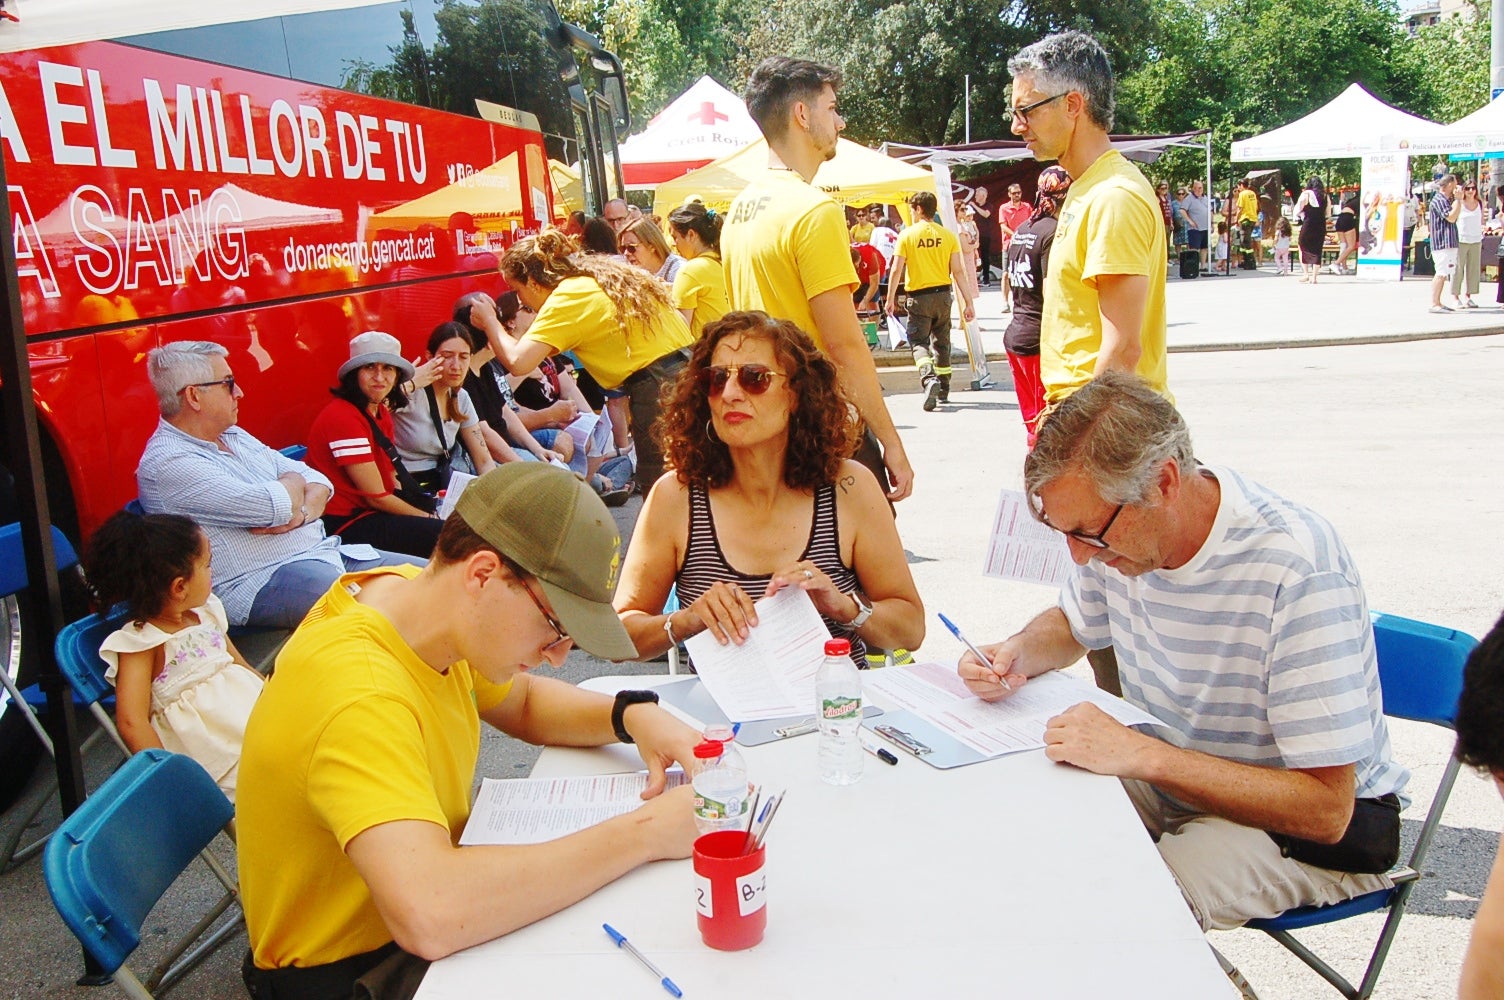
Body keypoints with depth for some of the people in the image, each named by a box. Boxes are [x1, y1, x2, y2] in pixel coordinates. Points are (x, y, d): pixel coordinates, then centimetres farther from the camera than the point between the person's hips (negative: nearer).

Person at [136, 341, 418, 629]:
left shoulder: (233, 436, 15)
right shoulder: (168, 463, -14)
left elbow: (317, 480, 11)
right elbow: (277, 505, -23)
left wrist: (302, 512, -12)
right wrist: (294, 481, 0)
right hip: (260, 583, -9)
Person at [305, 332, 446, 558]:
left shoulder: (381, 412, 11)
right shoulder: (343, 416, -19)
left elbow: (390, 480, 9)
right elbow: (376, 496, -18)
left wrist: (431, 509, -7)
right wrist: (426, 516, -7)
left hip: (370, 513, 9)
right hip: (343, 524, -9)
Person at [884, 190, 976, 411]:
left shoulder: (907, 235, -6)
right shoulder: (948, 235, 0)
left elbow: (896, 270, -8)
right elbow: (957, 271, -3)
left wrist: (891, 299, 1)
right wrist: (968, 302, 0)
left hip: (918, 296, -3)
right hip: (942, 294, 3)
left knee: (918, 342, 1)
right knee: (942, 342, 16)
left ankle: (929, 378, -26)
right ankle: (944, 390, 24)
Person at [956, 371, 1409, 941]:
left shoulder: (1298, 570, -29)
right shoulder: (1116, 527, -8)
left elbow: (1325, 809, -27)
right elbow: (1073, 625, 15)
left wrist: (1141, 755, -33)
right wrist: (1018, 656, -8)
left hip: (1308, 826, -6)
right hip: (1167, 776, 7)